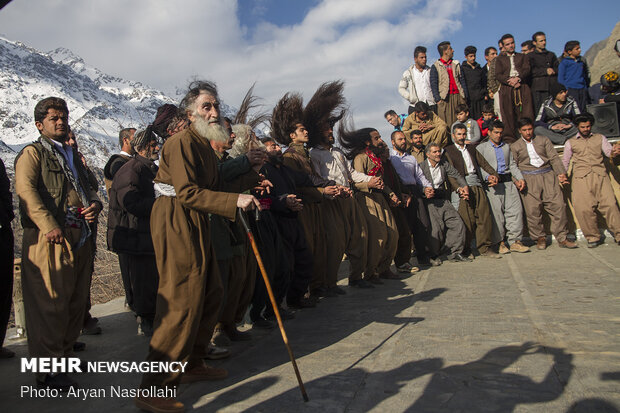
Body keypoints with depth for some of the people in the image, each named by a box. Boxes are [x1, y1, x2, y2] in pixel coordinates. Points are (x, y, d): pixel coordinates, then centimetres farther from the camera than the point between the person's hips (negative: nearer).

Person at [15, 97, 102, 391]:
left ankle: (65, 355, 28)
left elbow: (87, 188, 25)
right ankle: (48, 371, 4)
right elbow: (26, 190, -14)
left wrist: (95, 205, 1)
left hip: (81, 239, 8)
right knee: (50, 305, -5)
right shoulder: (32, 154, 1)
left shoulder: (73, 157, 24)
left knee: (76, 303, 13)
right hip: (51, 240, -7)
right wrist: (49, 226, -25)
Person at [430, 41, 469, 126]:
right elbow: (433, 85, -1)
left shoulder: (456, 64, 18)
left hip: (458, 97, 4)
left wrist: (465, 96, 7)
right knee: (446, 124, -8)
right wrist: (438, 99, -12)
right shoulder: (435, 66, 4)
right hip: (445, 98, -4)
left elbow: (462, 80, 17)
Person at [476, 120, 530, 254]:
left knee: (516, 209, -6)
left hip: (508, 181, 4)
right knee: (496, 211, -9)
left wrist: (520, 178, 6)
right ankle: (500, 242, -2)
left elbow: (512, 164, 21)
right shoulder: (481, 148, 9)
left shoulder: (506, 146, 24)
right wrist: (489, 177, -18)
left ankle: (515, 241, -2)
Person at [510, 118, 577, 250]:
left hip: (548, 175, 2)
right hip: (528, 179, -1)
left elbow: (554, 158, 9)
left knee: (558, 205, -7)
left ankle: (562, 238, 0)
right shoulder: (515, 146, 12)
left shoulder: (544, 140, 16)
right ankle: (540, 238, 7)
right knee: (533, 209, -7)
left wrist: (561, 173, -3)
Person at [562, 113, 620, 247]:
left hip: (600, 175, 1)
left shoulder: (600, 138, 22)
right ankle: (593, 237, -1)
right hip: (581, 177, -1)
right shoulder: (571, 142, 20)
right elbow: (565, 161, 19)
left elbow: (608, 151, 9)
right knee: (583, 208, -12)